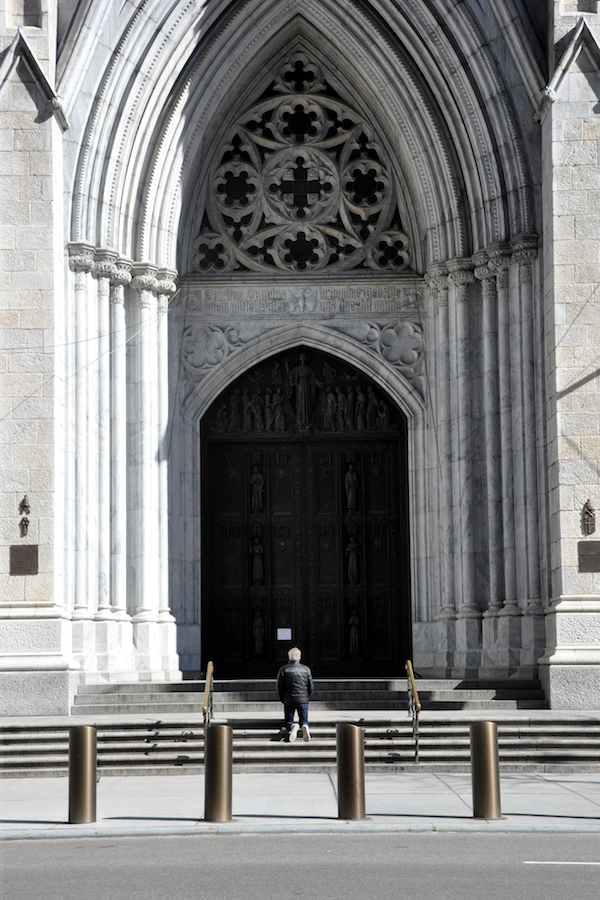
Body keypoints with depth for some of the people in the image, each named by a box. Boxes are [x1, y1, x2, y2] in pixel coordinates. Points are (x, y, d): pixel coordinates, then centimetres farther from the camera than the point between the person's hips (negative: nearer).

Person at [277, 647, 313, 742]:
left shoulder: (283, 670, -2)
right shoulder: (306, 669, 4)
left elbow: (279, 688, -1)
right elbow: (310, 688, 7)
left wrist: (283, 700, 15)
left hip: (289, 701, -1)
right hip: (303, 701, 1)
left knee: (288, 722, 9)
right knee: (304, 721, 10)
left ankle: (292, 727, -28)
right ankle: (305, 727, -27)